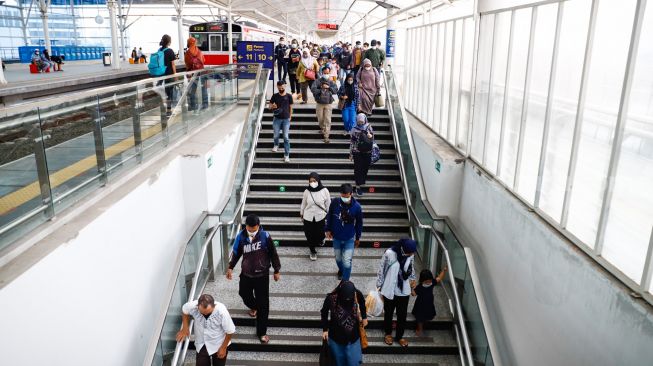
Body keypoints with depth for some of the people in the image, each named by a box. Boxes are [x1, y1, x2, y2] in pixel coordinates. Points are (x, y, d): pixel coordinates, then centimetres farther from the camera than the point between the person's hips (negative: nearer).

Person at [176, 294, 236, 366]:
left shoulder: (222, 311, -34)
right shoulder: (193, 306, -27)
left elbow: (230, 331, -19)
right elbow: (184, 310, -1)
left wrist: (223, 347, -11)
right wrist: (185, 328, -5)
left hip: (219, 345, -2)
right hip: (201, 345, 2)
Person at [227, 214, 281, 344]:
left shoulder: (265, 236, -18)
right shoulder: (241, 237, -12)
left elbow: (273, 254, -8)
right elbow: (236, 253, 5)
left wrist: (277, 271, -1)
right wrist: (230, 267, 5)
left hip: (262, 275, -3)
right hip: (246, 274, 3)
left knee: (263, 304, 2)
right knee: (244, 294, 24)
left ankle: (261, 332, 16)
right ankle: (253, 307, 59)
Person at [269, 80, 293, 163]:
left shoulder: (288, 96, -1)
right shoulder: (275, 96, 1)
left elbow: (291, 107, 5)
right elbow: (270, 106, 7)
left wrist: (290, 117, 4)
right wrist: (272, 106, -16)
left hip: (286, 119, -1)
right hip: (277, 119, 2)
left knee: (286, 137, -4)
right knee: (276, 135, 12)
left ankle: (286, 155, 0)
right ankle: (276, 145, 46)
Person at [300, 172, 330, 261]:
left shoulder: (324, 191, -14)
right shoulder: (307, 191, -11)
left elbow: (328, 204, -2)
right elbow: (303, 204, 3)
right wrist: (302, 215, 11)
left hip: (320, 217, -1)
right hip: (308, 217, 1)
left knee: (320, 235, 11)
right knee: (309, 236, 10)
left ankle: (320, 239, 50)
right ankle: (313, 251, 35)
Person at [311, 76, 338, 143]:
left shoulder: (331, 83, -2)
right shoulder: (317, 83, -7)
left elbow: (336, 90, -11)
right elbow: (313, 89, -21)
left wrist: (329, 88, -22)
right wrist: (321, 90, -24)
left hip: (328, 104, 0)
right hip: (319, 104, 0)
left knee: (327, 120, -7)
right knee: (320, 119, 11)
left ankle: (326, 137, -5)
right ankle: (323, 129, 43)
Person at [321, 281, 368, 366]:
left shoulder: (357, 294, -22)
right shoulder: (331, 298, -26)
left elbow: (362, 304, 4)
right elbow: (324, 312, -5)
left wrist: (364, 317, 16)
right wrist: (325, 329, 0)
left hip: (353, 337, 1)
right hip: (336, 337, -1)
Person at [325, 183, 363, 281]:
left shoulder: (357, 206, -20)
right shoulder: (334, 202, -18)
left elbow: (359, 223, -5)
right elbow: (329, 216, 0)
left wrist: (358, 237, 3)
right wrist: (328, 229, 4)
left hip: (349, 239, -2)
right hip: (336, 237, 2)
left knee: (347, 262, -3)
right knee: (338, 258, 22)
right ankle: (341, 270, 54)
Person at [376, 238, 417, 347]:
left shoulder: (410, 255, -13)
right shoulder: (389, 254, -26)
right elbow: (381, 270, -14)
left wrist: (412, 279, 10)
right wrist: (379, 286, -6)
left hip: (404, 291, 3)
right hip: (390, 291, -3)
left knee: (402, 315, 15)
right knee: (388, 313, 19)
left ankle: (399, 336, 38)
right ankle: (388, 333, 44)